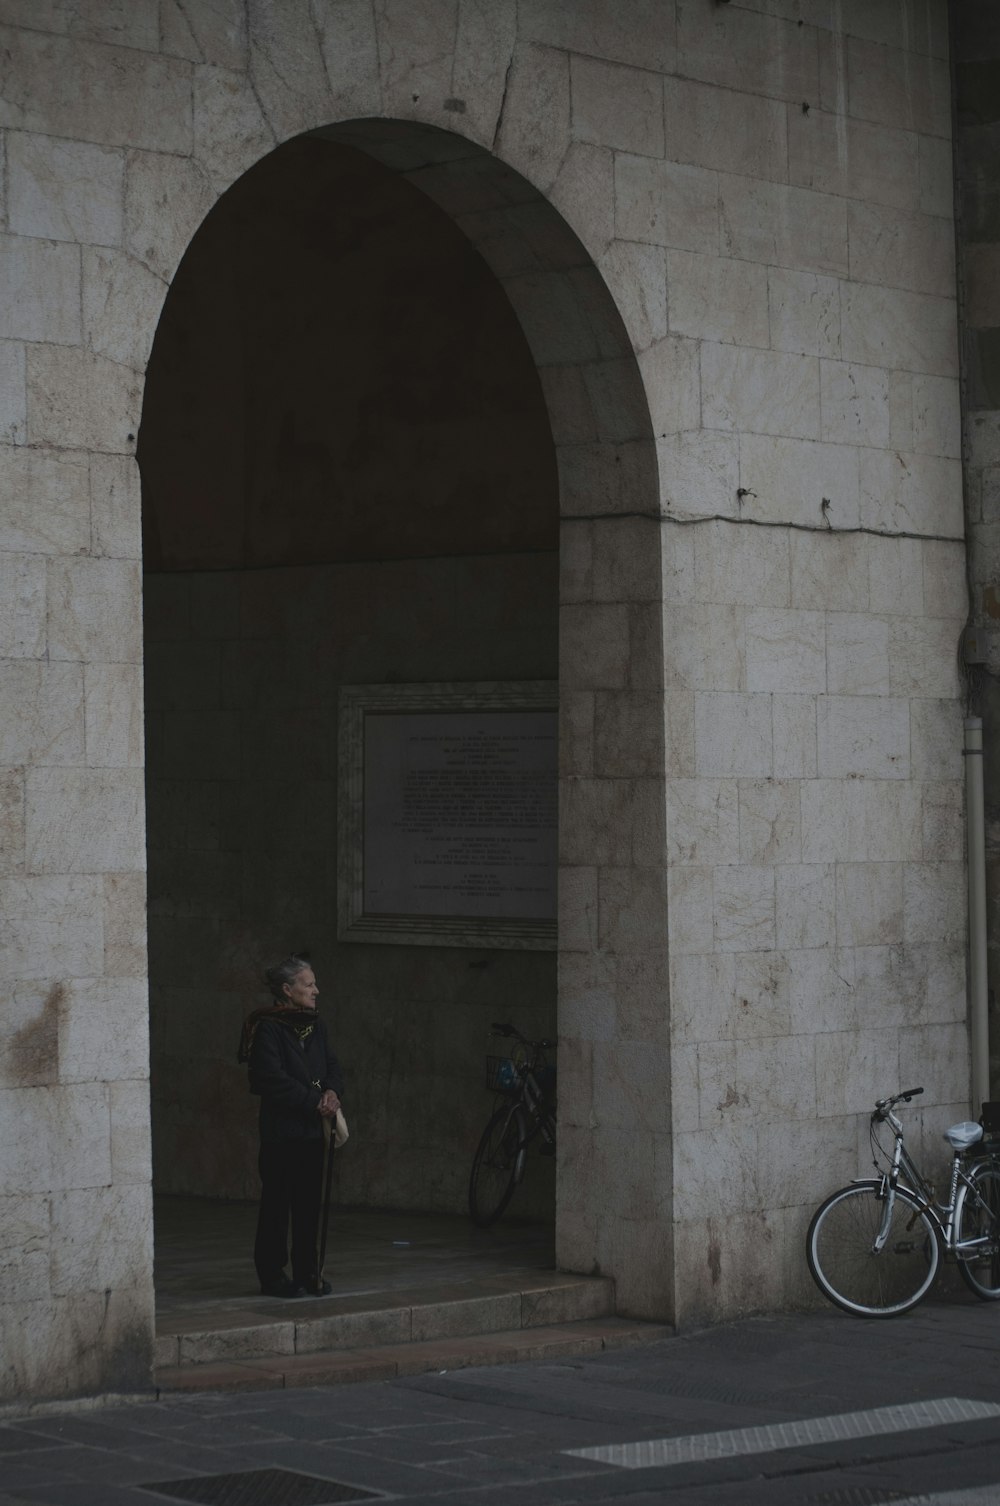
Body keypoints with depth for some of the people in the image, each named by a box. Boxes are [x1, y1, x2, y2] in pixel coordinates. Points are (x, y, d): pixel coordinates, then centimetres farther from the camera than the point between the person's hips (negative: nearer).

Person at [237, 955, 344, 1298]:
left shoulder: (315, 1026, 13)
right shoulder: (267, 1028, -10)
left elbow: (332, 1065, 14)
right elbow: (273, 1079, -17)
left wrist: (332, 1092, -8)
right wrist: (315, 1101, -17)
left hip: (311, 1129, 7)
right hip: (280, 1130, -7)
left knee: (309, 1202, 9)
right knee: (277, 1202, -2)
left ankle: (307, 1272, 16)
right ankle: (272, 1274, 5)